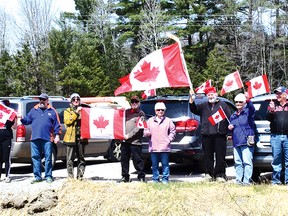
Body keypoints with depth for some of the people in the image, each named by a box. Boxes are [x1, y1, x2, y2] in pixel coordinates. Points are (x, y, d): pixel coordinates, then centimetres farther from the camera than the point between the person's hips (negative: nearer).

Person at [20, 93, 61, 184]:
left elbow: (57, 125, 5)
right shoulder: (34, 110, 16)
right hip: (35, 139, 3)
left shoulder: (52, 111, 8)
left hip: (47, 139, -3)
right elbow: (27, 120, 11)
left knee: (48, 157, -1)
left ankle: (48, 176, 7)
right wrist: (22, 119, -10)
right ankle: (37, 176, 11)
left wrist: (57, 135, -1)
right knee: (35, 157, 4)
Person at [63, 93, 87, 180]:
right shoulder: (67, 111, 10)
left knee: (81, 158, 4)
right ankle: (70, 176, 0)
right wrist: (76, 112, -12)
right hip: (71, 137, -2)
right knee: (70, 158, -3)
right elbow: (67, 121, -9)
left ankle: (80, 176, 9)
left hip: (81, 137, 3)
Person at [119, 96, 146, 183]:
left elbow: (139, 128, -10)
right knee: (124, 159, 10)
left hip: (135, 141, -5)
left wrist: (129, 135, -15)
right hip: (125, 140, 6)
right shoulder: (127, 112, 16)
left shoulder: (141, 114, 0)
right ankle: (125, 177, 19)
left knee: (138, 160, -2)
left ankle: (141, 176, 7)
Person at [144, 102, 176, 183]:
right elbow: (145, 132, 12)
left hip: (164, 147, -2)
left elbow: (173, 132, 10)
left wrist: (169, 140, -2)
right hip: (153, 147, 2)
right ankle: (155, 179, 13)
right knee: (154, 165, 5)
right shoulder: (150, 120, 11)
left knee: (165, 164, 0)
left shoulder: (168, 121, 7)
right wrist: (147, 132, -11)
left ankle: (165, 179, 7)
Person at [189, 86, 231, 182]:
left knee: (220, 156, -2)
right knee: (208, 156, 6)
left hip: (219, 135, -3)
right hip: (206, 135, 3)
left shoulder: (223, 105, 9)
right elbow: (194, 109, 5)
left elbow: (229, 118, 7)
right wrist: (191, 99, -8)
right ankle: (209, 174, 13)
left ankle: (220, 174, 3)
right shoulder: (204, 106, 17)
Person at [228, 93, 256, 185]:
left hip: (246, 141, -6)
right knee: (238, 162, 9)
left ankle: (247, 181, -8)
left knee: (247, 162, -9)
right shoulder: (233, 115, 19)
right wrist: (230, 127, 4)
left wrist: (248, 101, -45)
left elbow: (252, 109, -24)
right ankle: (238, 180, 15)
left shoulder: (248, 112, -1)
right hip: (236, 142, 7)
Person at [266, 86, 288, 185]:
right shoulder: (273, 104, 10)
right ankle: (275, 180, 5)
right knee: (276, 159, 1)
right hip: (275, 136, 0)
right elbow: (268, 118, 2)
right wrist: (271, 111, -16)